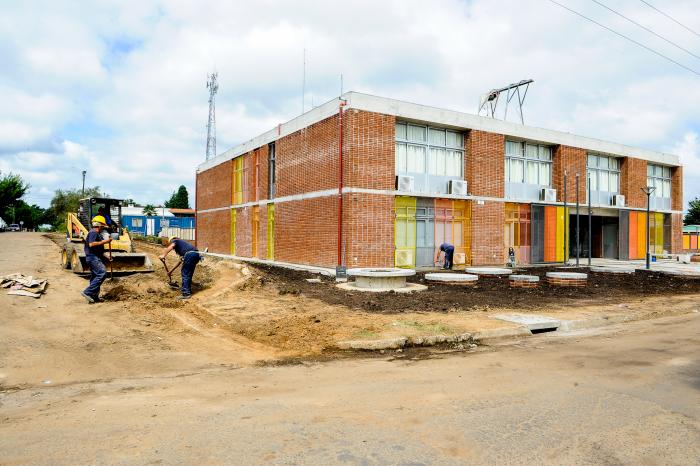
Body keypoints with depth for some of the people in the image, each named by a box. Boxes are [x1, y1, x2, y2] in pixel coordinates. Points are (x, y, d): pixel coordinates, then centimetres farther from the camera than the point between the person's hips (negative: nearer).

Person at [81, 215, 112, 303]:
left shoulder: (97, 234, 23)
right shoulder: (93, 232, -10)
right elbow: (91, 244, -26)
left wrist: (106, 257, 28)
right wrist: (104, 242, -21)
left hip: (95, 258, 11)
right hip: (93, 257, -11)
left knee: (95, 276, 12)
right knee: (102, 274, -20)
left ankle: (94, 297, 16)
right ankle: (88, 292, -20)